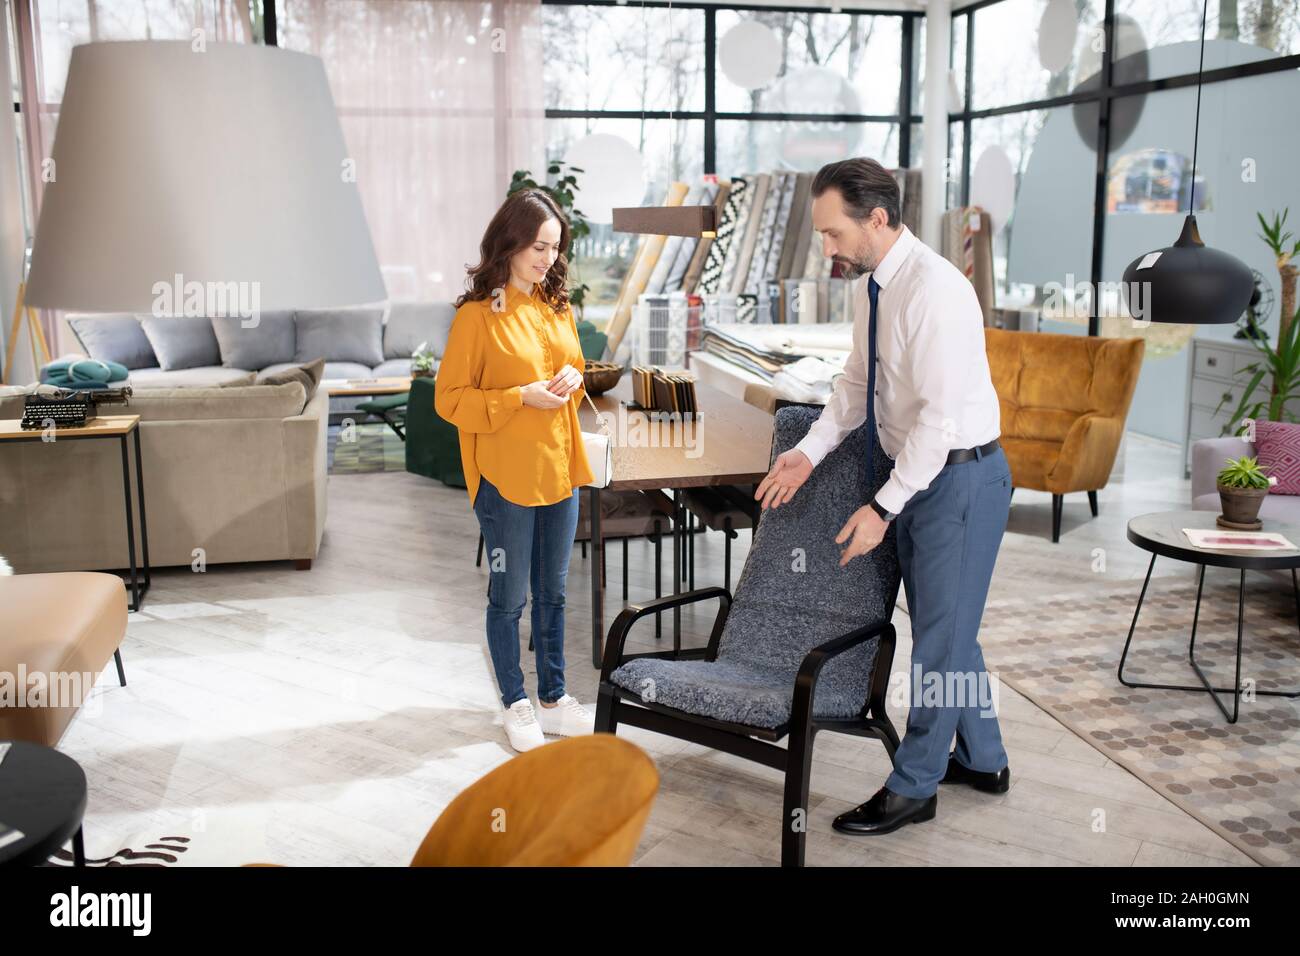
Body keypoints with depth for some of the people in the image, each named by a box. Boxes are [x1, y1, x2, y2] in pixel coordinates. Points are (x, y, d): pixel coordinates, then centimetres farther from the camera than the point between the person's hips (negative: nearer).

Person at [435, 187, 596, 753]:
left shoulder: (558, 307, 7)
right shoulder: (477, 315, -12)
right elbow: (449, 398, -11)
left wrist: (573, 379, -2)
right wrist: (521, 398, -20)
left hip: (560, 470, 6)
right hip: (505, 477, -6)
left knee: (552, 592, 16)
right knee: (509, 597, 8)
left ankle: (554, 697, 29)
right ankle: (515, 704, 23)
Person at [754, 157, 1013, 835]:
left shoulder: (935, 290, -25)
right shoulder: (871, 286, 4)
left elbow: (941, 416, -26)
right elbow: (856, 382, 13)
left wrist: (883, 507, -23)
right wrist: (808, 454, 2)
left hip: (959, 476, -9)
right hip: (915, 472, 9)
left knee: (940, 634, 3)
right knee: (945, 628, 19)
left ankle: (913, 788, 17)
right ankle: (982, 760, 37)